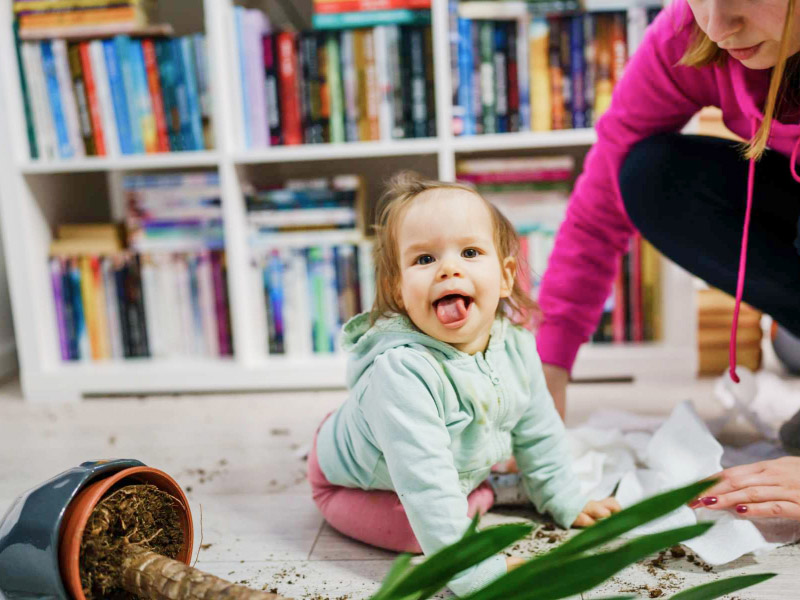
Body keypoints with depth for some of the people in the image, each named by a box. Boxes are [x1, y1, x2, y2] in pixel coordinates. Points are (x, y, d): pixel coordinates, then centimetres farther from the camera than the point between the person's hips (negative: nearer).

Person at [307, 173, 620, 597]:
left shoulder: (516, 347, -18)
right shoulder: (400, 371, -42)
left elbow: (537, 432, -1)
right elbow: (425, 485, -42)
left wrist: (564, 503, 7)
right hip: (353, 480, -6)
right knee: (414, 529, -28)